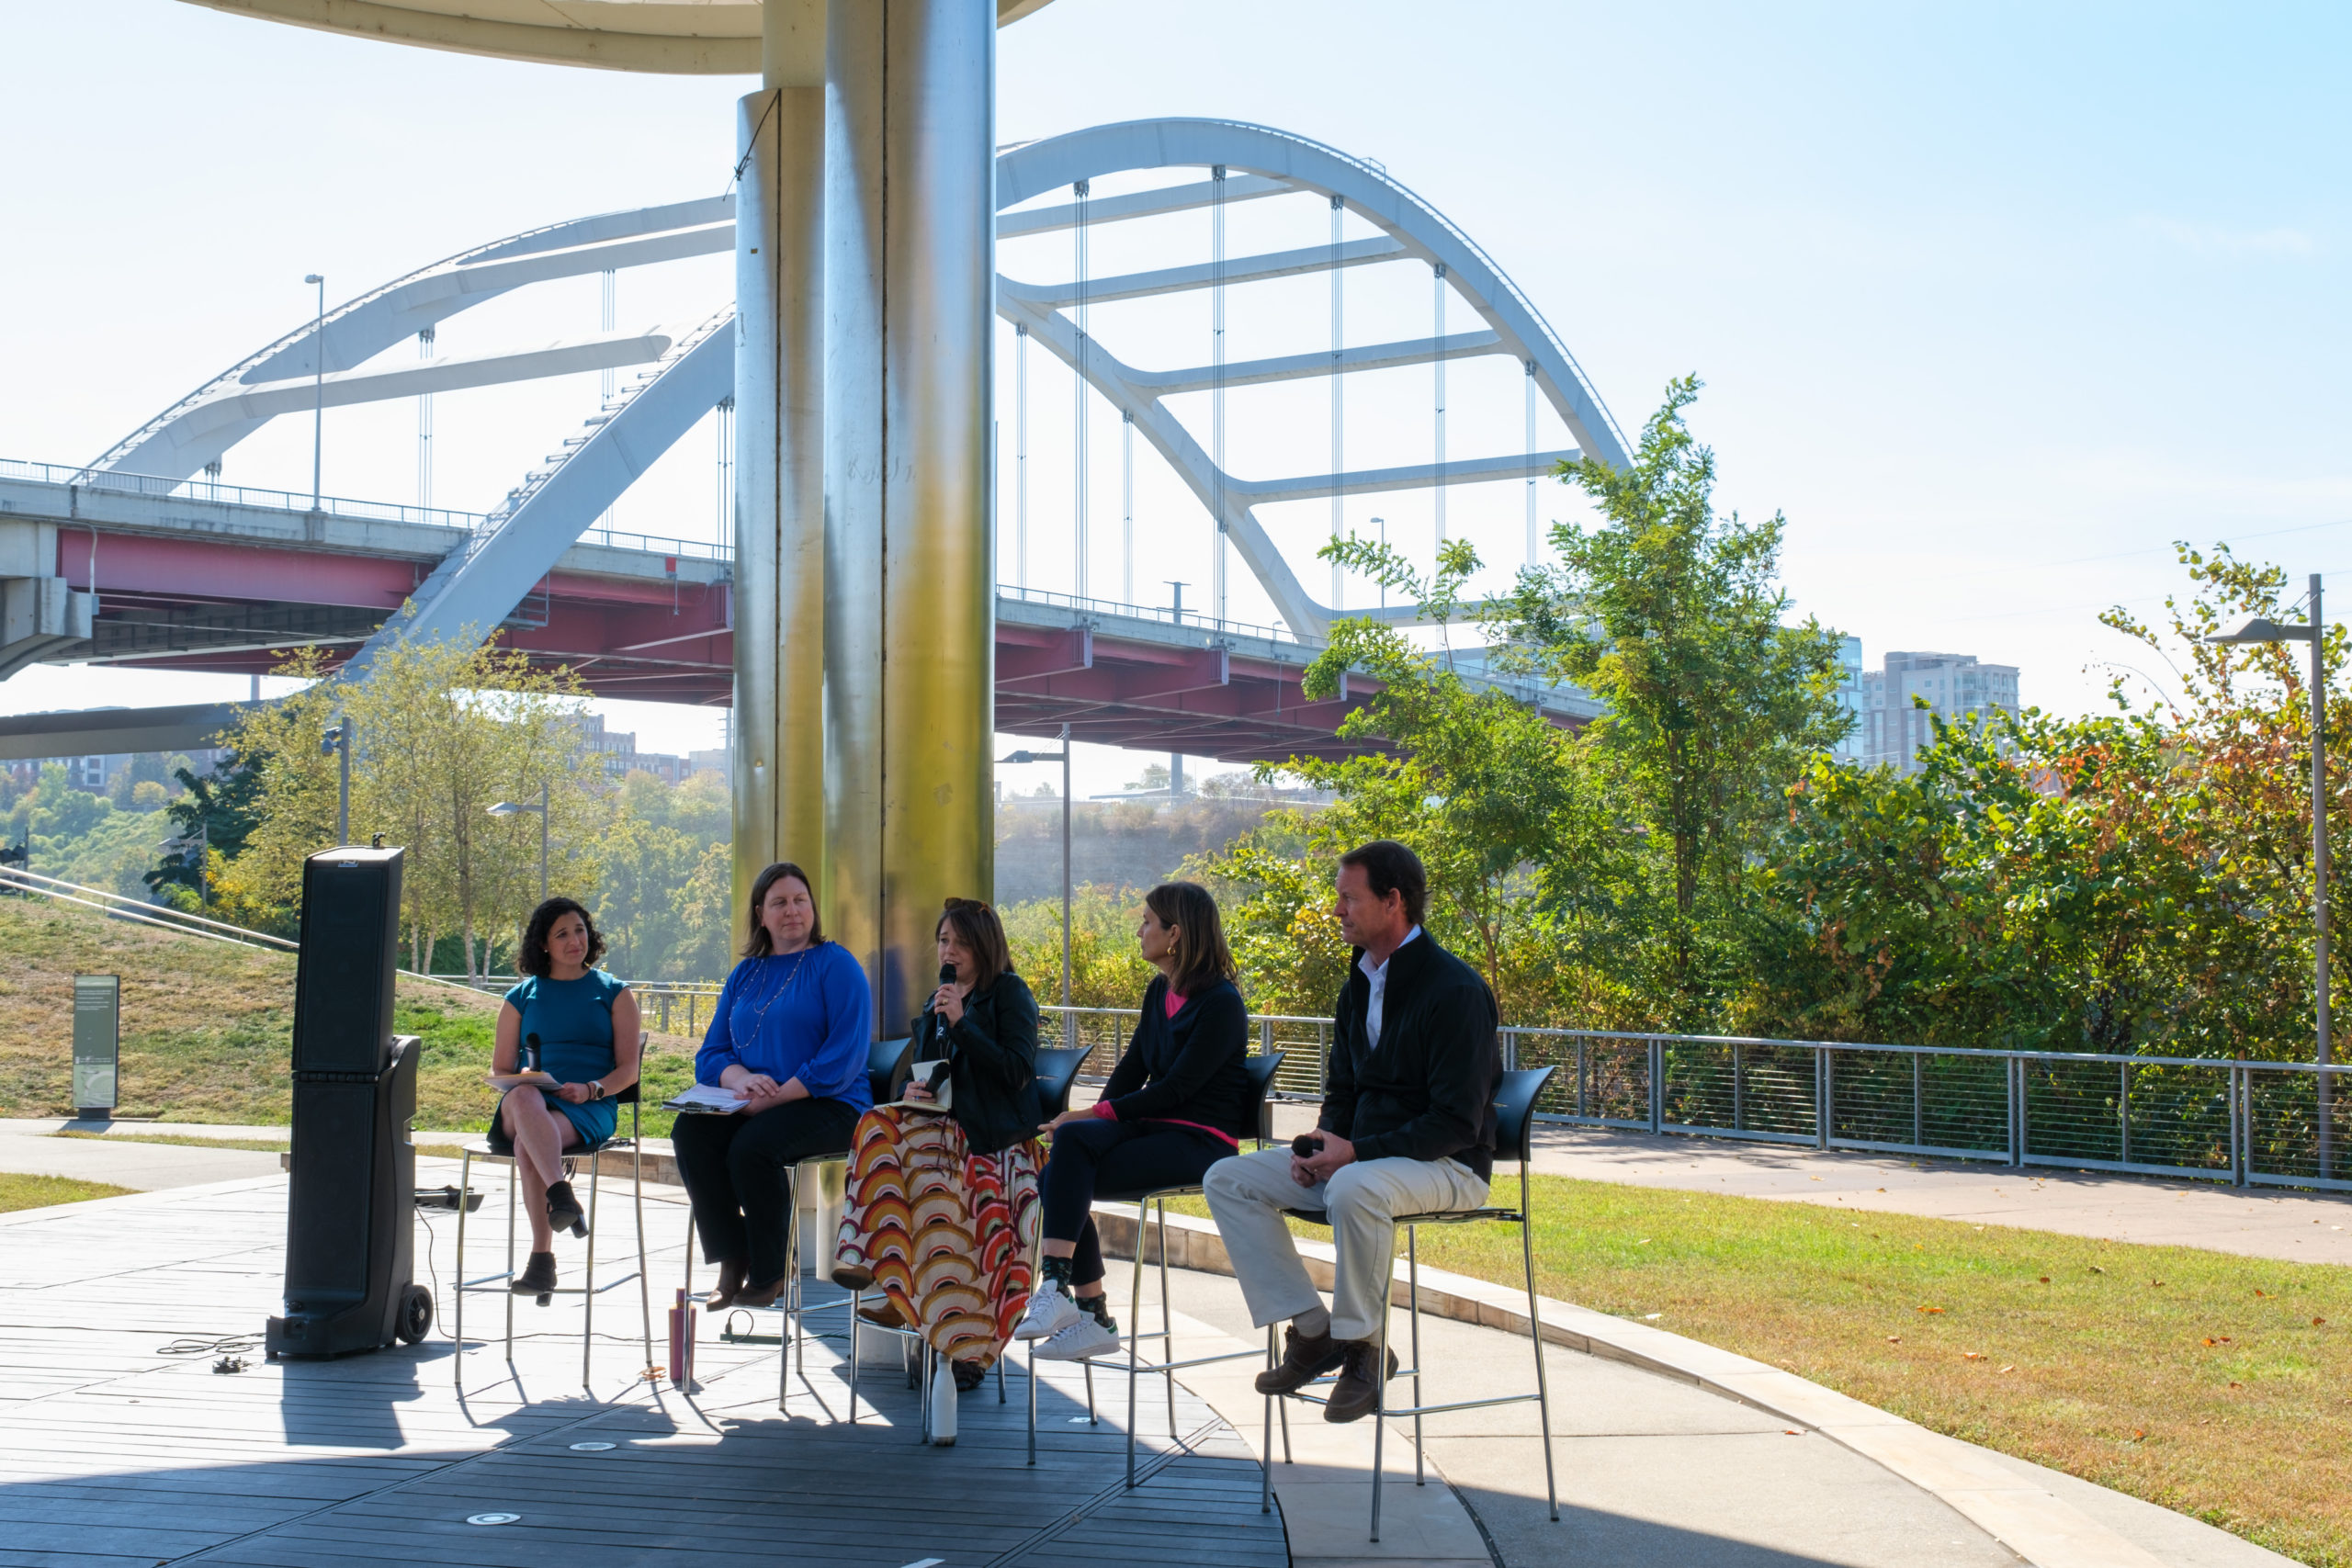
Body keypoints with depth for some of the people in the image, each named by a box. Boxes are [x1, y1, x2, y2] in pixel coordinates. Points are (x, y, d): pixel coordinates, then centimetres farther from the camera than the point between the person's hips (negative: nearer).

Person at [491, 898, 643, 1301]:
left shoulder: (614, 994, 17)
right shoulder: (521, 998, 22)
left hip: (589, 1110, -2)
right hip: (530, 1103, 2)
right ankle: (561, 1197, -55)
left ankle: (541, 1258, -41)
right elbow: (500, 1069, 20)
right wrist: (521, 1085, -5)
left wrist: (591, 1089, -12)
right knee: (523, 1098, -40)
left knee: (527, 1146, -37)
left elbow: (629, 1069, 9)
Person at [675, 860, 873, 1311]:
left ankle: (768, 1272, -12)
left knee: (751, 1145, -33)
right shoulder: (744, 975, 18)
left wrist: (775, 1097, -18)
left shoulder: (835, 965, 0)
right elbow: (709, 1056, 13)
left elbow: (844, 1058, -12)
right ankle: (731, 1261, -14)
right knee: (690, 1132, -23)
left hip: (828, 1106, -5)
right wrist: (742, 1080, -12)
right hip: (751, 1105, 5)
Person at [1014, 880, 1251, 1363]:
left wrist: (1097, 1114, -18)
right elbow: (1132, 1067, 16)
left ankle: (1056, 1289, -29)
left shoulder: (1221, 1003, -11)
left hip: (1199, 1140, -8)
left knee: (1073, 1138, -28)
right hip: (1151, 1127, 8)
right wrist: (1094, 1119, -1)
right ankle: (1093, 1318, -15)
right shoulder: (1159, 992, 16)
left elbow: (1176, 1089, -16)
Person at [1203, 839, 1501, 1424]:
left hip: (1446, 1165, -9)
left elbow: (1456, 1122, -21)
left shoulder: (1453, 989, -17)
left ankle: (1362, 1343, -19)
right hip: (1359, 1155, 9)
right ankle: (1311, 1330, -5)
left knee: (1354, 1189, -40)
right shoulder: (1360, 984, 11)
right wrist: (1321, 1145, -2)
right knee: (1228, 1179, -4)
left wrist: (1357, 1153, -25)